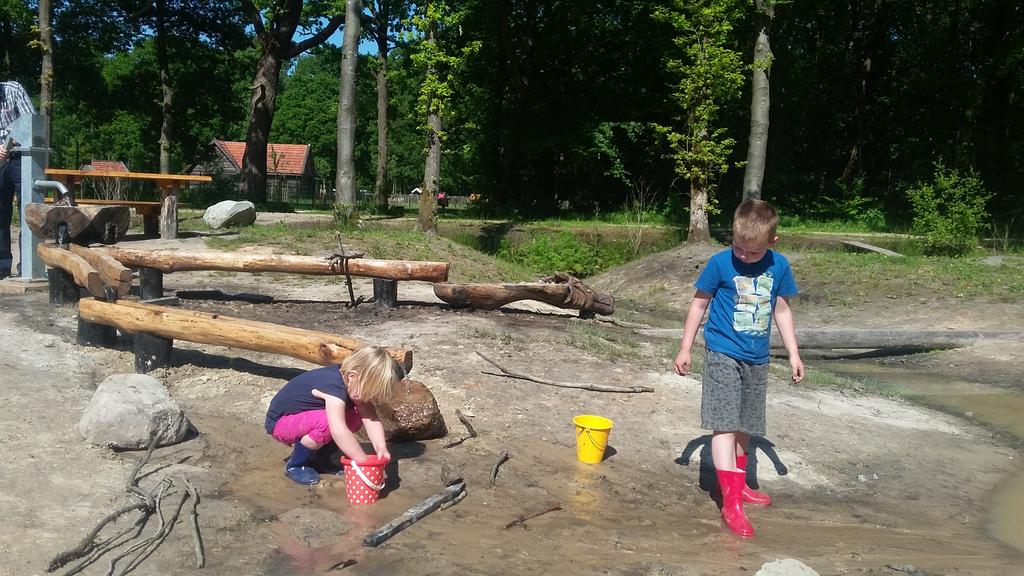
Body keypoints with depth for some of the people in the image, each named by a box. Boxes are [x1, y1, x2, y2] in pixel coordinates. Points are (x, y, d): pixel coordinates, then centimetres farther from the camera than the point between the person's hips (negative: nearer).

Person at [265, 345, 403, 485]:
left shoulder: (356, 383, -10)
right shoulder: (333, 386, -35)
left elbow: (371, 419, -16)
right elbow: (339, 431, -46)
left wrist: (381, 447, -32)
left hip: (306, 417, 8)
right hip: (279, 422, -8)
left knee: (357, 415, -8)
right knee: (327, 422, -35)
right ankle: (294, 466, -10)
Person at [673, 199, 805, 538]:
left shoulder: (779, 266, -2)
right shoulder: (720, 263, -11)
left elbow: (782, 311, 10)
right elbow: (699, 305, -1)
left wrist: (793, 354, 10)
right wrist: (685, 350, 1)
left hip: (756, 360, 4)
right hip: (723, 355, -4)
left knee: (745, 426, 16)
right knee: (725, 424, -11)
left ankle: (738, 484, 34)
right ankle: (731, 502, -11)